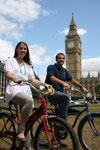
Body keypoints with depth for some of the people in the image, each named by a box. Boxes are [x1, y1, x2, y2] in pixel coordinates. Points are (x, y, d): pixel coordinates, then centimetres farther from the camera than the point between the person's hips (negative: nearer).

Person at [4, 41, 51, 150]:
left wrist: (44, 84, 1)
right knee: (29, 101, -37)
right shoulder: (11, 61, 11)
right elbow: (8, 73, -9)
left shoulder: (28, 65, 25)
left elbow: (32, 79, 19)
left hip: (26, 91, 5)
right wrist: (13, 78, -33)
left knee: (28, 121, 1)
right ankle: (20, 131, -27)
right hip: (14, 90, -5)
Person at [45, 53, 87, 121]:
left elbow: (72, 80, 15)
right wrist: (63, 83, -40)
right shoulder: (51, 67, -5)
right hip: (52, 92, -7)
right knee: (65, 98, -32)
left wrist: (82, 87, 2)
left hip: (61, 92, 7)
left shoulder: (65, 71, 15)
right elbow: (52, 78, -23)